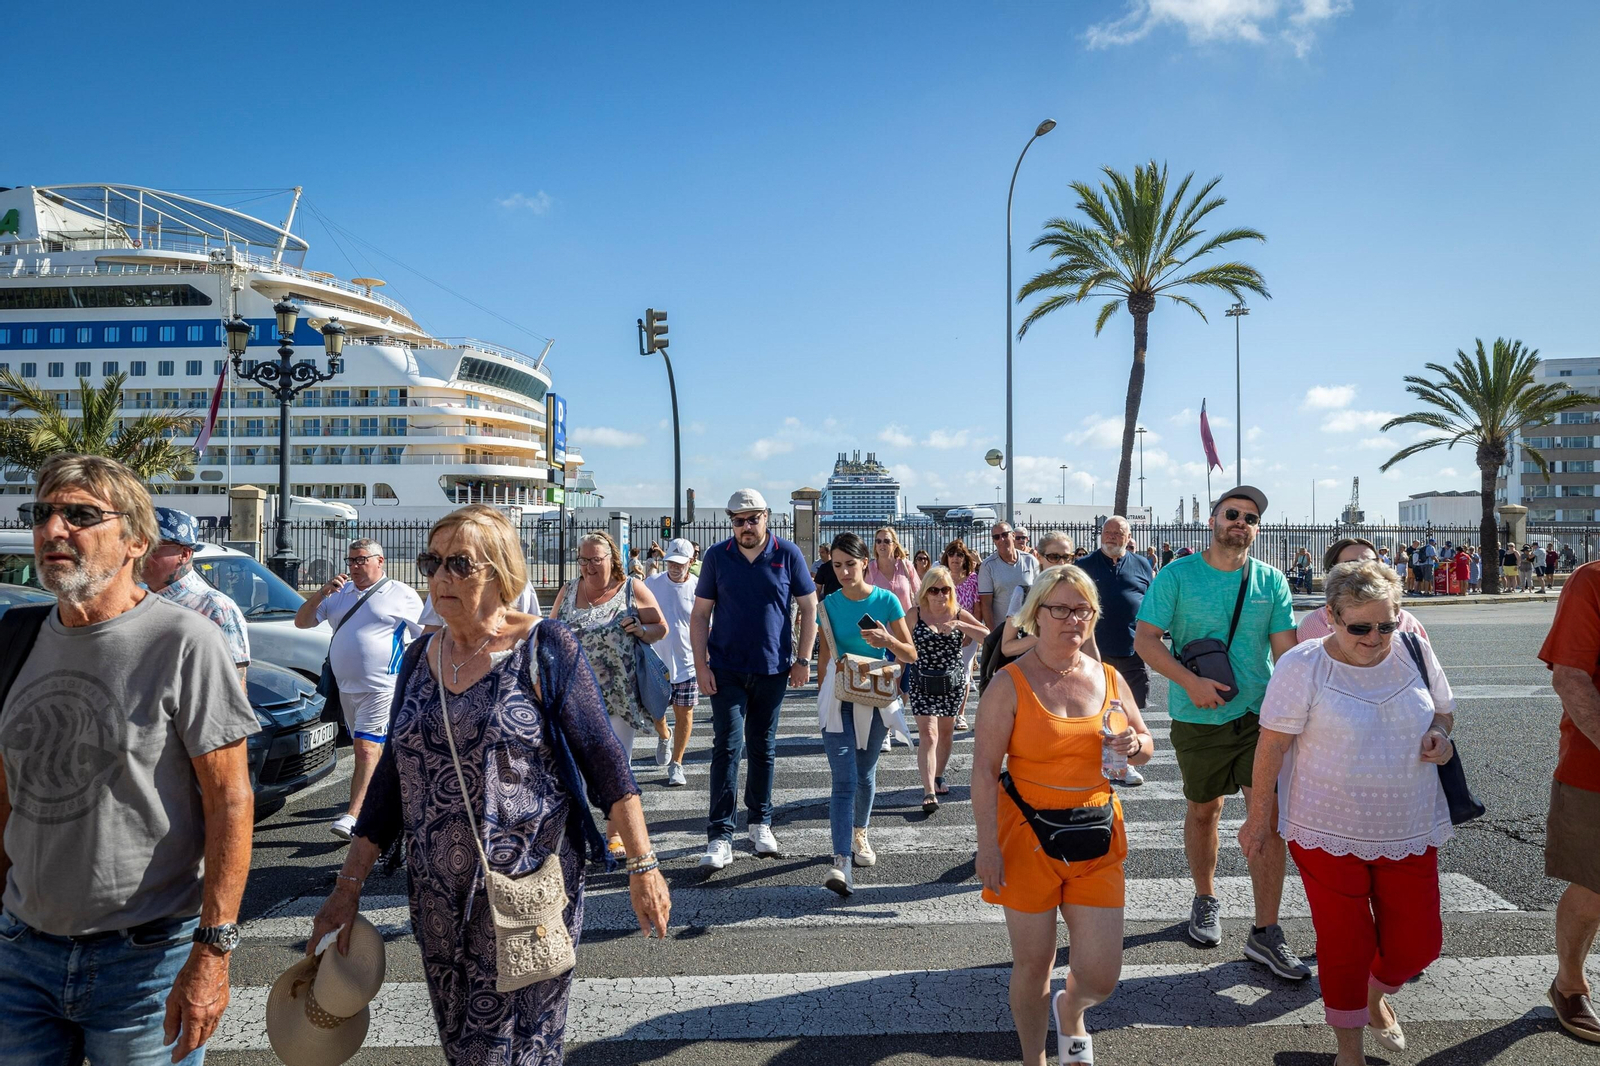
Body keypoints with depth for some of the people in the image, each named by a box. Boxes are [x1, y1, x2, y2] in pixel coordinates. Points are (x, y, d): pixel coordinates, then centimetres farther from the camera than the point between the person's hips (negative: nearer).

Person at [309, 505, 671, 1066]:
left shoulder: (544, 648, -10)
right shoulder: (421, 657, 6)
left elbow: (604, 762, -11)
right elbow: (392, 778, 11)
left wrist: (642, 866, -14)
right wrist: (348, 886, 9)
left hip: (526, 893, -5)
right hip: (438, 901, 6)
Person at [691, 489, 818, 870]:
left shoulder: (788, 554, -2)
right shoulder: (717, 556, -1)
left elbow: (809, 607, 3)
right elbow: (701, 613, 2)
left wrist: (803, 660, -2)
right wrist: (700, 664, -6)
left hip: (772, 669, 1)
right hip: (726, 669, 0)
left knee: (763, 748, 12)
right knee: (727, 746, -5)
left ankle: (760, 823, 27)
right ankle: (720, 837, -1)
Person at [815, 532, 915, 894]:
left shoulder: (886, 600, -5)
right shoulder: (829, 604, -1)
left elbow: (911, 655, -4)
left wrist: (887, 639, -21)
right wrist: (823, 687, 1)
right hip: (838, 698, -1)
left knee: (865, 775, 16)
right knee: (844, 780, -11)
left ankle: (859, 833, 42)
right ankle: (842, 861, -16)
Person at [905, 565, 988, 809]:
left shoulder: (959, 615, -2)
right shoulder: (915, 615, -5)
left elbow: (987, 636, -13)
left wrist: (959, 625, -23)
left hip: (953, 683, 3)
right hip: (923, 684, -2)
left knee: (945, 732, 15)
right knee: (928, 735, -11)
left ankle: (938, 777, 35)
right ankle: (929, 792, -14)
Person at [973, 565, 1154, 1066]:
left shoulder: (1109, 678, 5)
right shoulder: (1009, 683, -8)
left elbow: (1145, 746, 17)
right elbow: (984, 768, -10)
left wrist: (1133, 746, -7)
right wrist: (988, 845, -14)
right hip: (1028, 837, -3)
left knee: (1101, 976, 5)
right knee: (1033, 964, 8)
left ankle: (1070, 1011, 42)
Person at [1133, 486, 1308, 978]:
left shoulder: (1271, 581, 2)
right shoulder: (1177, 576, -5)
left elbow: (1286, 650, 2)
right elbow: (1145, 640, -8)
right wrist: (1191, 681, -20)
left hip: (1260, 716, 1)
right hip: (1197, 717, -1)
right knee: (1203, 810, 14)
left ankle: (1266, 933, 6)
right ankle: (1205, 900, 37)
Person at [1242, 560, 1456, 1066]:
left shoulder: (1414, 652, -3)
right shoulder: (1303, 665, -16)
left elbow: (1442, 710, 14)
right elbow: (1272, 745, -11)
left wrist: (1439, 734, -10)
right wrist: (1259, 817, -7)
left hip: (1410, 829, 4)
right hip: (1328, 833, -4)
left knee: (1418, 940, 12)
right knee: (1344, 944, 7)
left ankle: (1377, 995, 46)